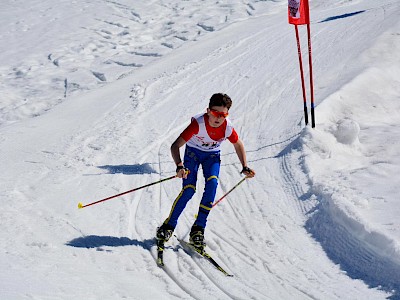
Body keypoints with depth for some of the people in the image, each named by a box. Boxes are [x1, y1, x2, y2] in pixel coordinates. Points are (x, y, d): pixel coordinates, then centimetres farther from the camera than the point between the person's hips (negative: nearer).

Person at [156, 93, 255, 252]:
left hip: (212, 155, 2)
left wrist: (245, 167, -10)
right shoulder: (198, 124, -35)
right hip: (193, 152, -2)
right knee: (189, 189, -18)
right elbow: (175, 146, -36)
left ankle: (198, 229, -17)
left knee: (212, 183, -23)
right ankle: (168, 226, 1)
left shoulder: (228, 128, -25)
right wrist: (179, 166, -52)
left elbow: (238, 145, -2)